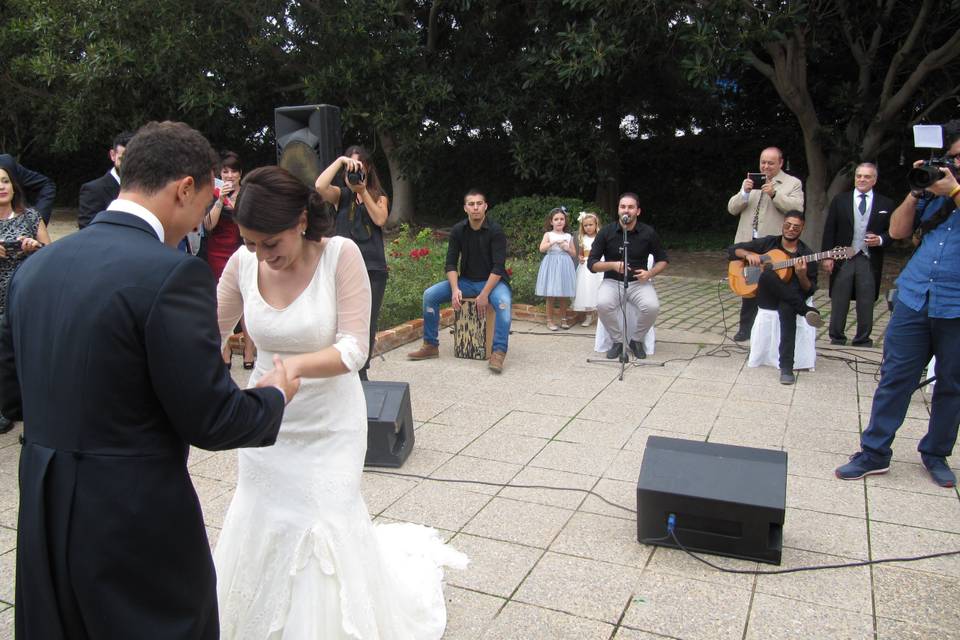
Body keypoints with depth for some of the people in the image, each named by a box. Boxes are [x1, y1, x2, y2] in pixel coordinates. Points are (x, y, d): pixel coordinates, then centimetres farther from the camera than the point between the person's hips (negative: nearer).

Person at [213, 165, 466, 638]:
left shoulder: (341, 254, -19)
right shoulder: (244, 262, -9)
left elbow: (354, 349, -21)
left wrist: (293, 366, -36)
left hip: (328, 424, -3)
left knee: (322, 530, 3)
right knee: (259, 528, 13)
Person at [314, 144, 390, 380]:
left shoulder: (379, 196, 13)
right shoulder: (342, 195, 7)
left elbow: (380, 219, -7)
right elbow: (320, 186, -14)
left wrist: (363, 191, -11)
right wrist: (340, 160, -12)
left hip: (374, 269, 2)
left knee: (368, 325, 7)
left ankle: (360, 373, 20)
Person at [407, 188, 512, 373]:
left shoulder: (495, 231, -14)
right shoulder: (458, 230, -2)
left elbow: (498, 267, -19)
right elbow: (451, 263, -3)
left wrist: (484, 294, -27)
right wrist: (455, 289, -19)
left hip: (492, 281, -4)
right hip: (466, 281, 4)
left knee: (503, 302, -37)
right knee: (430, 294, -12)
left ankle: (498, 353, -34)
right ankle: (431, 346, -2)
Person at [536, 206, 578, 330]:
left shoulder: (568, 236, 10)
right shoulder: (548, 235, 2)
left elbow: (574, 254, 12)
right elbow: (542, 249, -14)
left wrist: (567, 248, -6)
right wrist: (554, 242, -22)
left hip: (564, 266, 3)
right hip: (552, 265, -3)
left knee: (564, 295, 5)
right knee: (550, 296, -3)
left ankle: (563, 319, 18)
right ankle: (549, 320, 6)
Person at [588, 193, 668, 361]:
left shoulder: (648, 233, -2)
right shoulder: (606, 232, -4)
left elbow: (662, 260, 10)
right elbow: (591, 264, -3)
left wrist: (650, 273, -11)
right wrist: (613, 265, -21)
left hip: (639, 282, 1)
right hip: (612, 281, 0)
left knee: (652, 306, -30)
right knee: (603, 304, -33)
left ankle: (636, 340, -2)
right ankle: (618, 341, -9)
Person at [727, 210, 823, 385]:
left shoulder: (807, 254, 6)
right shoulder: (768, 243, 10)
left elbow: (810, 291, 3)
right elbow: (732, 250, 10)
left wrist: (802, 275, -18)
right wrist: (749, 254, -11)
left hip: (791, 299, -1)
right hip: (765, 297, 1)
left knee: (787, 309, -40)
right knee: (768, 274, -35)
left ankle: (786, 368, -41)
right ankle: (808, 311, -28)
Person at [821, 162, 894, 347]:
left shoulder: (885, 204, 6)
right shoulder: (839, 200, 6)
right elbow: (829, 230, 4)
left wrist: (880, 240, -12)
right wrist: (827, 256, -3)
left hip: (869, 261, 0)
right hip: (843, 259, 0)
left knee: (866, 304, 4)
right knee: (839, 303, 6)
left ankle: (863, 341, 15)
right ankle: (837, 339, 16)